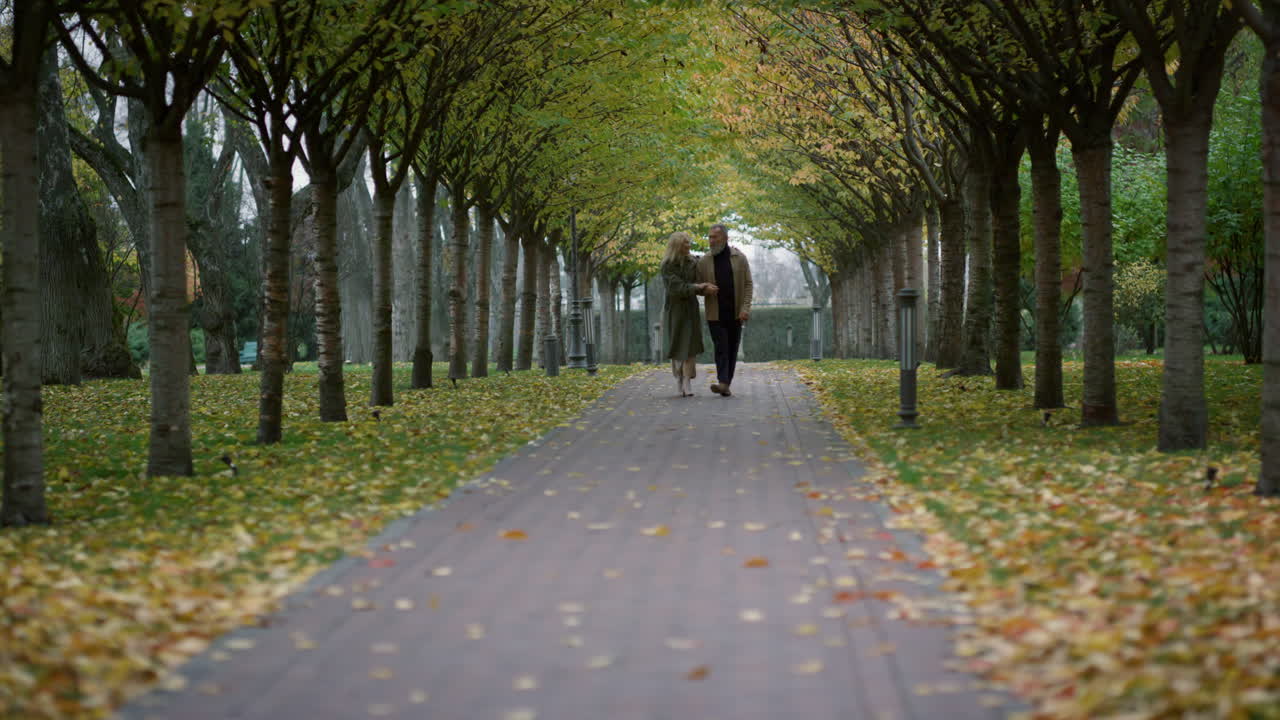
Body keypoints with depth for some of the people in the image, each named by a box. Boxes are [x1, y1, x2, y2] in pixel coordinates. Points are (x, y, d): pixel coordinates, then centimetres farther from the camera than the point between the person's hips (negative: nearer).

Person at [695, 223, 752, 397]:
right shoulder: (703, 261, 3)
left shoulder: (739, 258, 1)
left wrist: (745, 308, -11)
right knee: (721, 348, -12)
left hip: (735, 314, 1)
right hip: (715, 315, -1)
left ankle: (727, 384, 8)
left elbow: (747, 284, 0)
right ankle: (723, 384, -22)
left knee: (732, 350, 3)